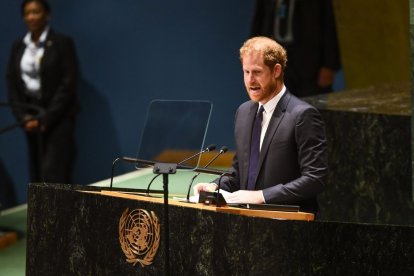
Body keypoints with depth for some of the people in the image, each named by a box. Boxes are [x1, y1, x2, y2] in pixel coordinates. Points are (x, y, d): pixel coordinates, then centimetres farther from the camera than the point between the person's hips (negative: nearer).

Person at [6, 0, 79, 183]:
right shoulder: (18, 46, 10)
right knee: (36, 175, 3)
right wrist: (23, 116, -4)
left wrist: (45, 120, -14)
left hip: (57, 117, -5)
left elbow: (68, 84, -10)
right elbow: (12, 84, 10)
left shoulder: (62, 43, -5)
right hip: (31, 117, 5)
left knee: (53, 175, -16)